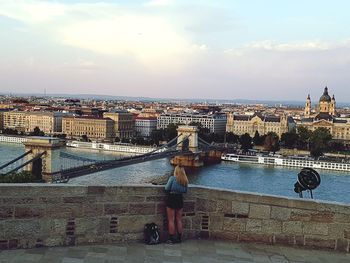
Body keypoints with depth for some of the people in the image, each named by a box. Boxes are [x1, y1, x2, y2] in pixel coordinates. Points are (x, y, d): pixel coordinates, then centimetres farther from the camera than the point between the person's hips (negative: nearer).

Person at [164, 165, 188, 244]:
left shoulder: (172, 178, -14)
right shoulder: (185, 181, 1)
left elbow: (167, 188, -11)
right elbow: (185, 191, 10)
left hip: (171, 198, -5)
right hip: (180, 199, 5)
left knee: (171, 220, 2)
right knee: (179, 220, 14)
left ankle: (171, 239, 3)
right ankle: (179, 238, 19)